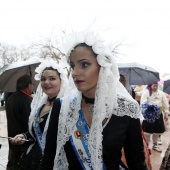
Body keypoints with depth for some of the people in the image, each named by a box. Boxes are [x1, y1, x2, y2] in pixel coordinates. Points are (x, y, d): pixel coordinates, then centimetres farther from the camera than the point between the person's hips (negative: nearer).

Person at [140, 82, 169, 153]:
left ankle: (155, 145, 31)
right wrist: (145, 110, -30)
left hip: (158, 114, 5)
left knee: (157, 131, 13)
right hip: (149, 115, -5)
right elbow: (143, 103, -15)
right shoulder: (146, 92, -6)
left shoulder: (161, 93, 10)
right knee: (148, 131, 1)